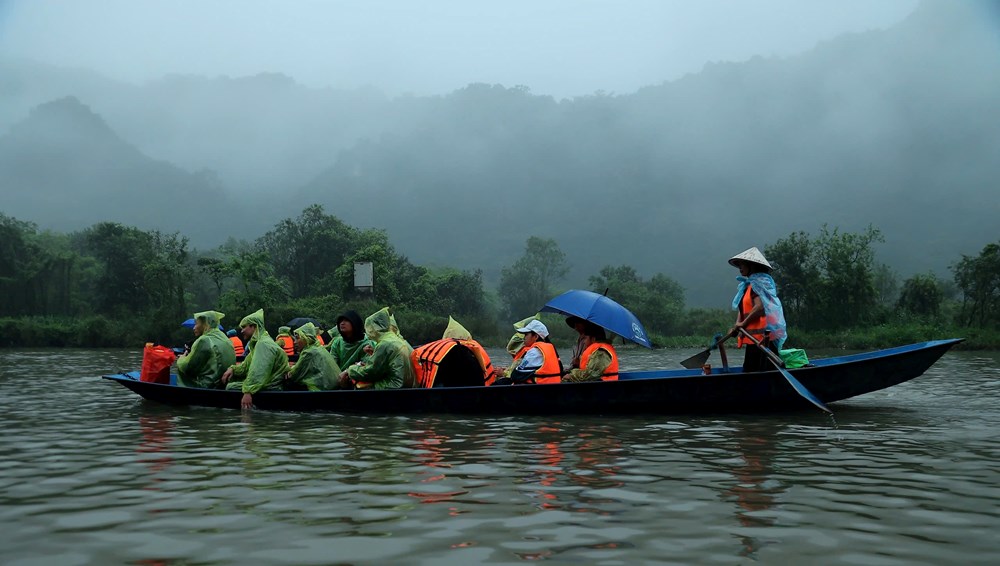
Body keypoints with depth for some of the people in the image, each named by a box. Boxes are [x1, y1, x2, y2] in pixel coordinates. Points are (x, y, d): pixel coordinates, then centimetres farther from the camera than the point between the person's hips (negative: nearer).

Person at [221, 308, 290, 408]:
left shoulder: (264, 344, -15)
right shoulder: (257, 343, 21)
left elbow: (259, 373, -28)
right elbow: (246, 366, 23)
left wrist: (248, 392, -35)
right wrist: (233, 369, 3)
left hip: (269, 388, -11)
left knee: (231, 387, -13)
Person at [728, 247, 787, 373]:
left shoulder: (759, 282, -9)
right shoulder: (746, 285, 19)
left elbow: (760, 307, -23)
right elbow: (742, 308, 18)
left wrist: (743, 323, -16)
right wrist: (738, 323, 1)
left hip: (762, 337, -10)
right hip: (753, 339, 10)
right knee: (749, 371, 12)